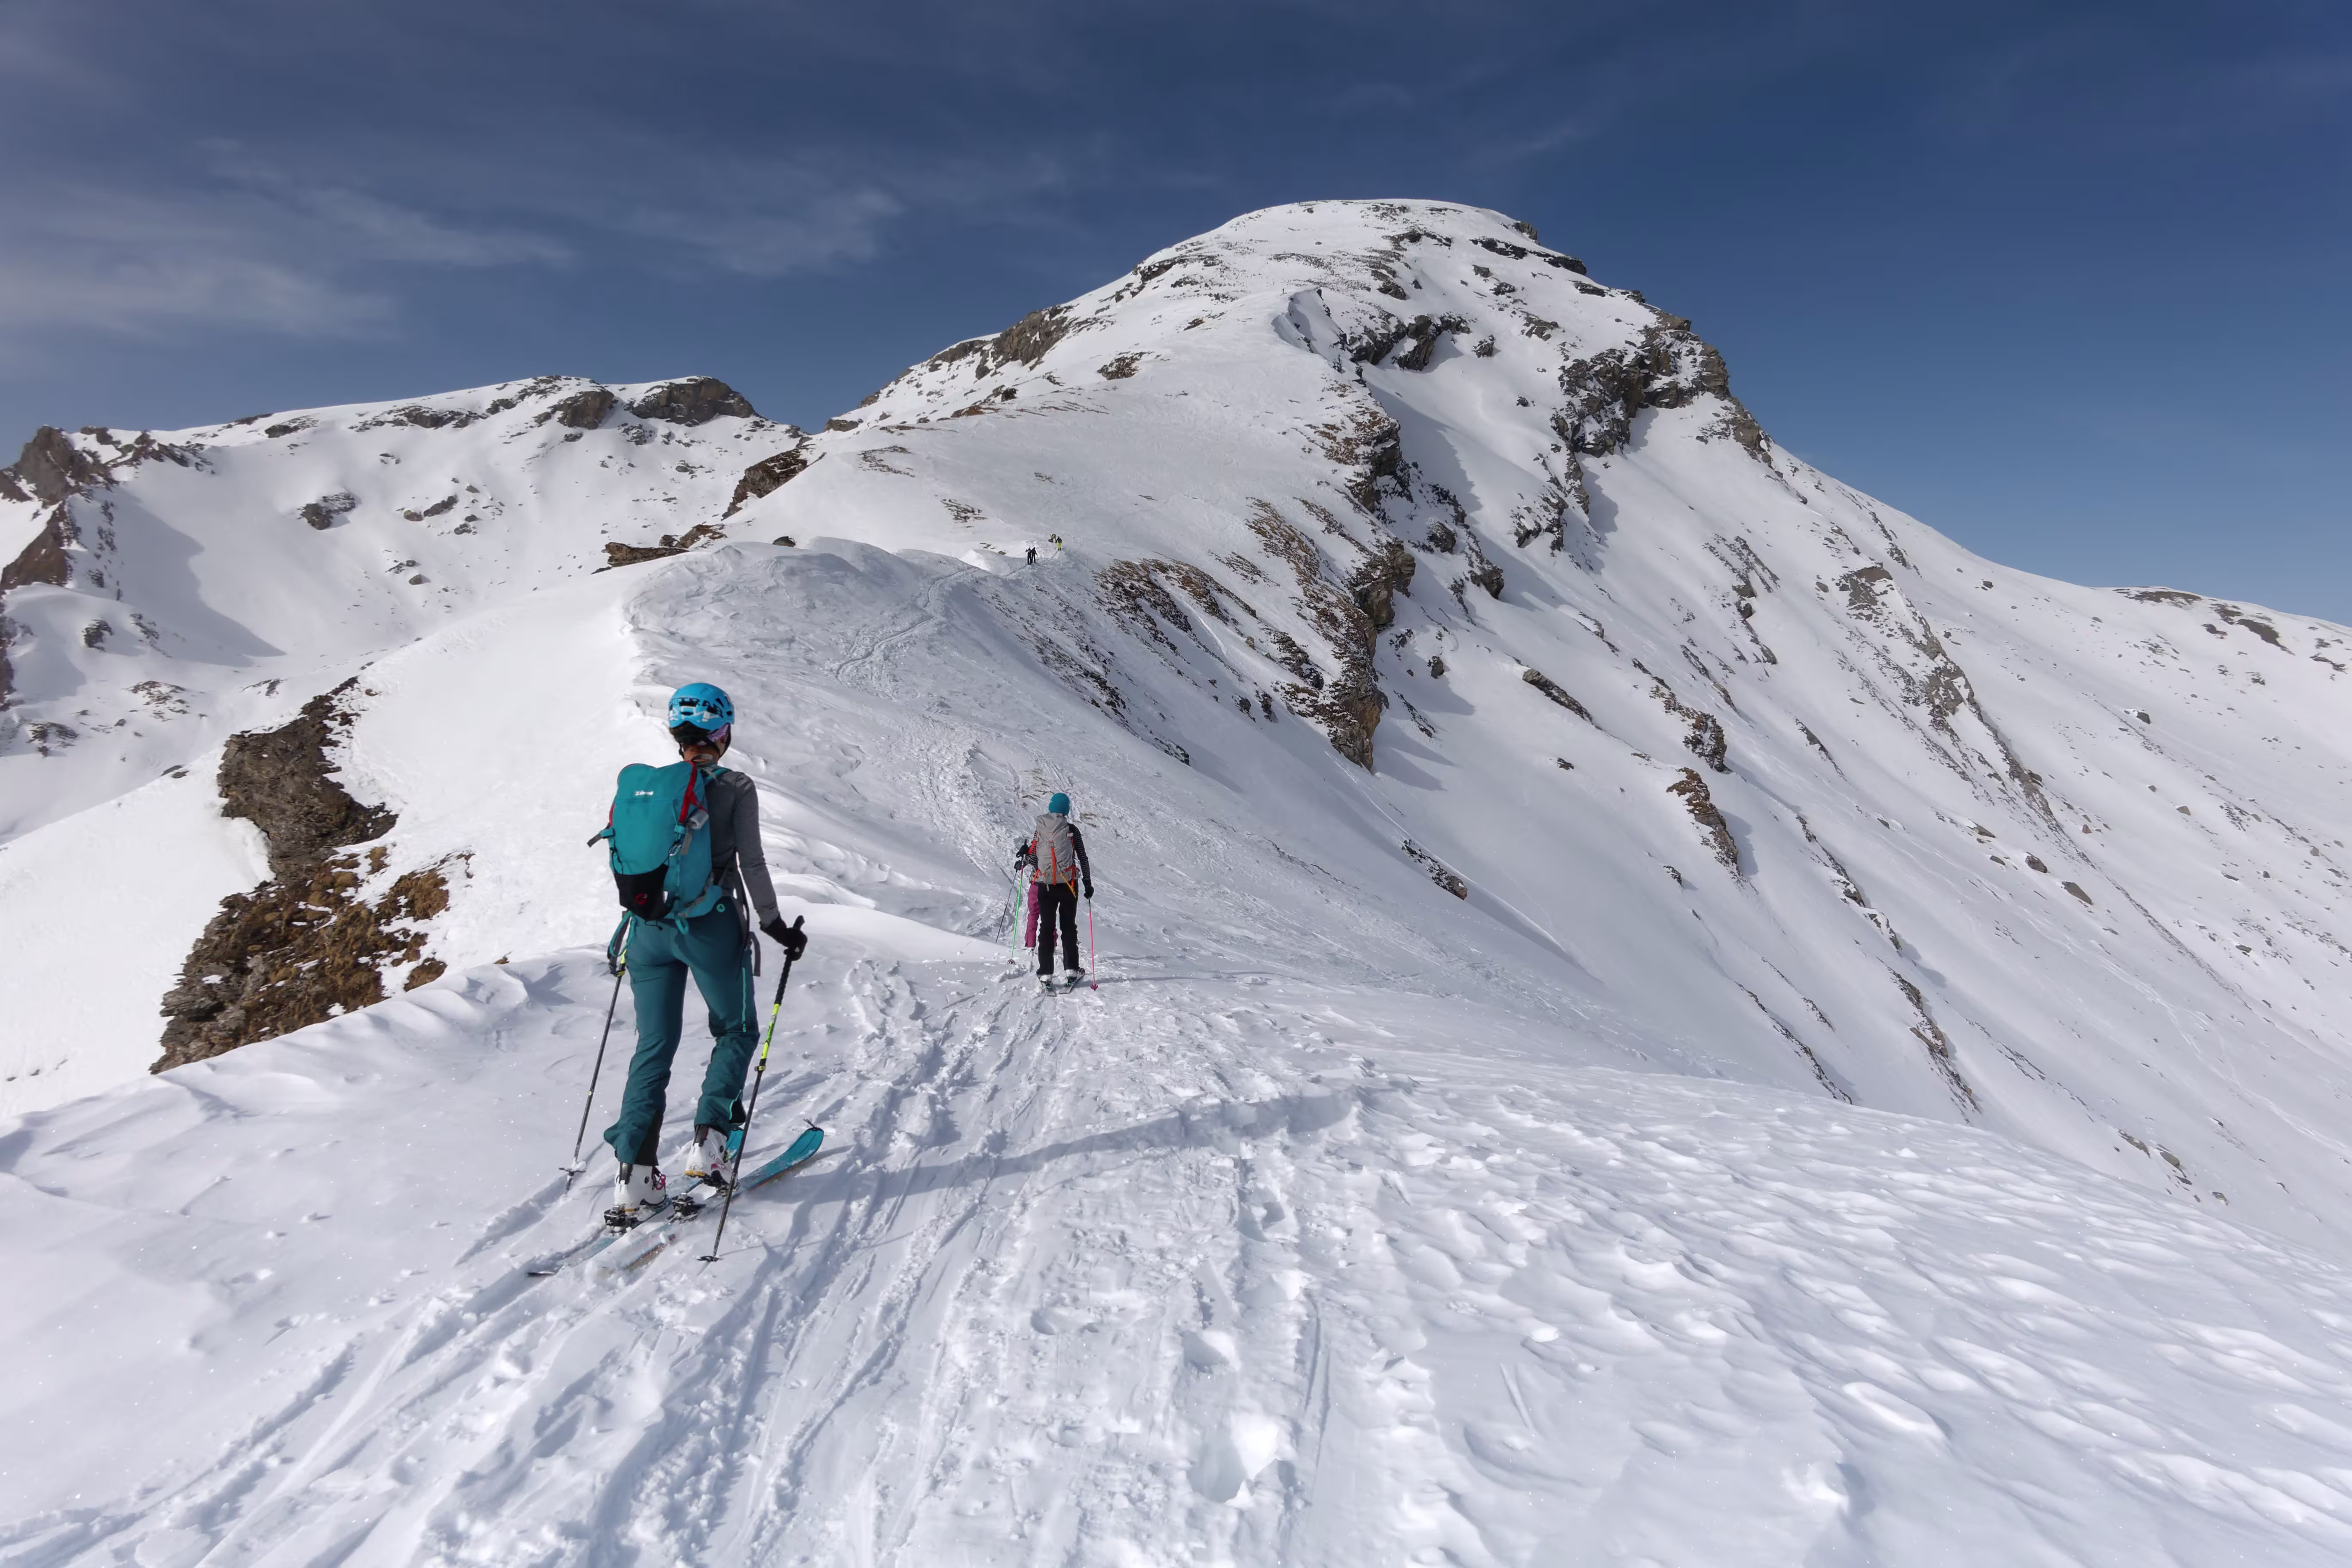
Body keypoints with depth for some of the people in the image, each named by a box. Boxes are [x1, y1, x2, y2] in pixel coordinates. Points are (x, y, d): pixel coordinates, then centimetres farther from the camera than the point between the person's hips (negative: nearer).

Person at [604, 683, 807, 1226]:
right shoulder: (736, 788, -6)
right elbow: (751, 864, -9)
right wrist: (774, 923, 1)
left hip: (651, 927, 4)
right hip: (711, 926, -4)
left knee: (654, 1045, 11)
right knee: (737, 1032, 16)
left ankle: (635, 1172, 6)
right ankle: (709, 1144, 4)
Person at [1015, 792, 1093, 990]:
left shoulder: (1040, 829, 0)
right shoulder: (1072, 830, -4)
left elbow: (1033, 860, 0)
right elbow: (1083, 858, -2)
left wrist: (1021, 858, 22)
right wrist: (1088, 883, 6)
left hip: (1045, 885, 1)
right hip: (1068, 884, -1)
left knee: (1046, 927, 7)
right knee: (1069, 926, 11)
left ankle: (1046, 974, 3)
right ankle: (1072, 970, 9)